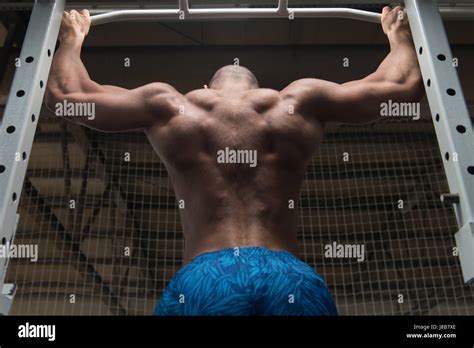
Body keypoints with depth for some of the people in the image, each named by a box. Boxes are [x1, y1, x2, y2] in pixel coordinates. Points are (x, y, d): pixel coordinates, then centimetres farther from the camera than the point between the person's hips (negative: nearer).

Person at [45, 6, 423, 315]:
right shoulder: (299, 101, 18)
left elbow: (63, 94, 27)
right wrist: (399, 35, 46)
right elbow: (405, 86, 26)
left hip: (201, 278, 0)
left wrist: (72, 39, 45)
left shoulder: (168, 104, 17)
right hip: (294, 278, 1)